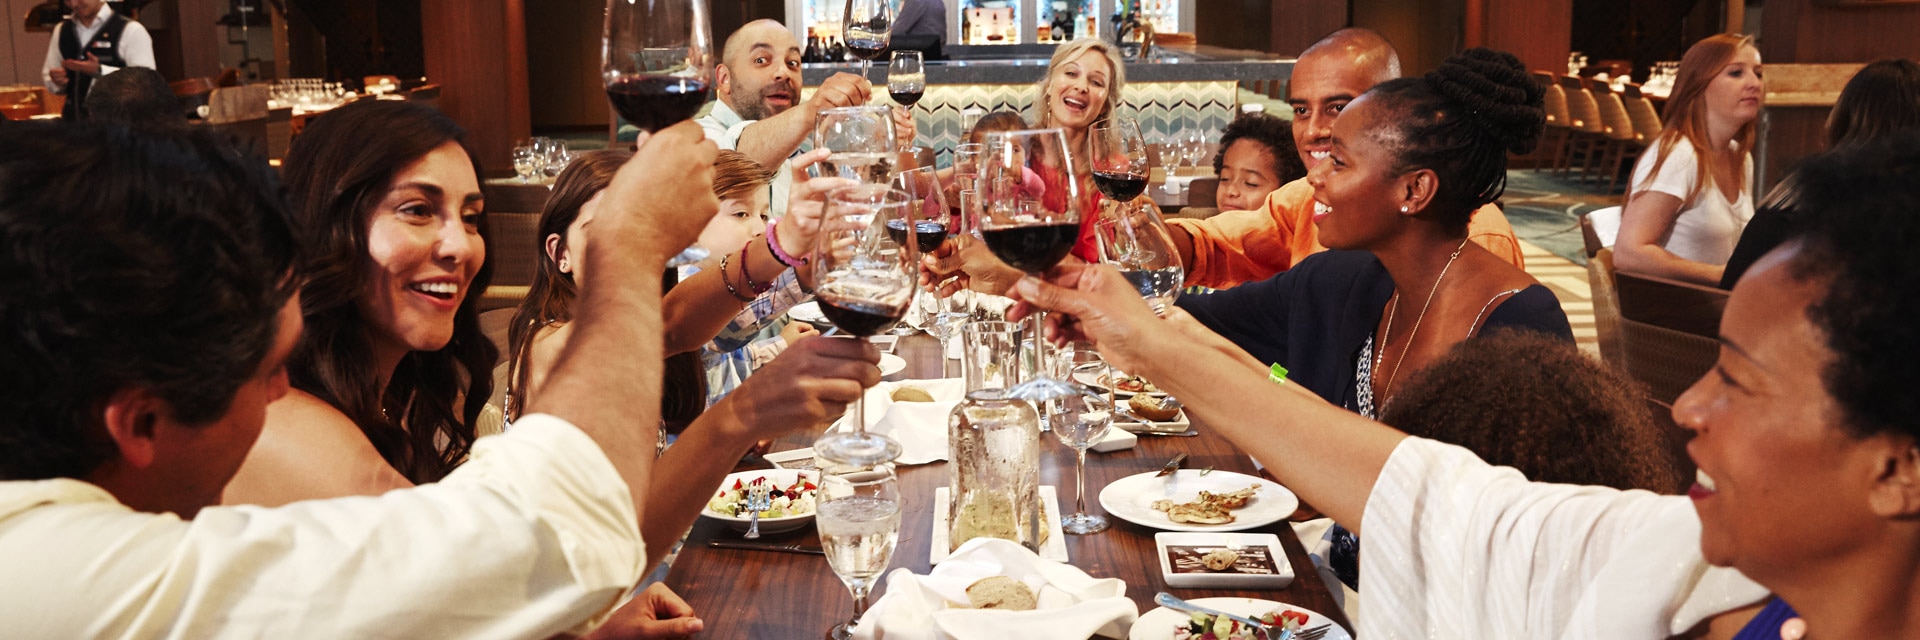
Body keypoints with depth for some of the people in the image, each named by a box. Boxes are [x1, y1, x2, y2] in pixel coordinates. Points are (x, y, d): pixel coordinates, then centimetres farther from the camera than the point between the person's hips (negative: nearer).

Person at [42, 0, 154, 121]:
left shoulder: (130, 30, -6)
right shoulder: (61, 31, 14)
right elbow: (48, 76, 21)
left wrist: (100, 71, -23)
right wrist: (56, 81, -3)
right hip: (72, 120, 6)